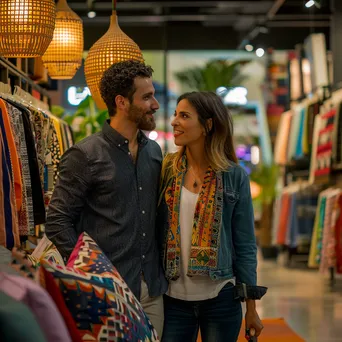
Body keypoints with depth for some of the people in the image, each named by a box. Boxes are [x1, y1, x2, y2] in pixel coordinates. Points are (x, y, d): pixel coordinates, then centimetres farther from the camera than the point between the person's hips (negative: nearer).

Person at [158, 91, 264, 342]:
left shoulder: (234, 176, -3)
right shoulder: (167, 171, 1)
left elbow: (245, 244, 0)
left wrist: (251, 306, 0)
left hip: (221, 298, -1)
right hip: (174, 297, 1)